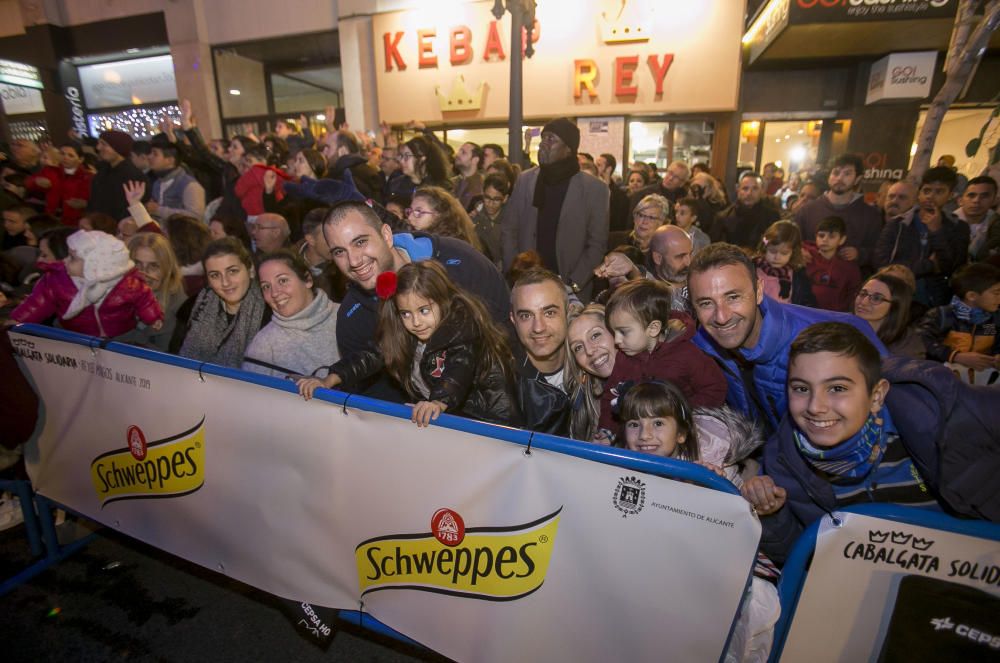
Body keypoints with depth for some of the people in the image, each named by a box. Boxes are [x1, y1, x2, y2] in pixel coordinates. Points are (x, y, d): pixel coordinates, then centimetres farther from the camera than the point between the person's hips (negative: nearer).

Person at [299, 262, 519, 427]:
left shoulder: (462, 325, -21)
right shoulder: (402, 334, -1)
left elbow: (458, 372, -36)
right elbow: (372, 357, -6)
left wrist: (439, 403, -54)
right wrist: (328, 381, -18)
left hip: (488, 418, -7)